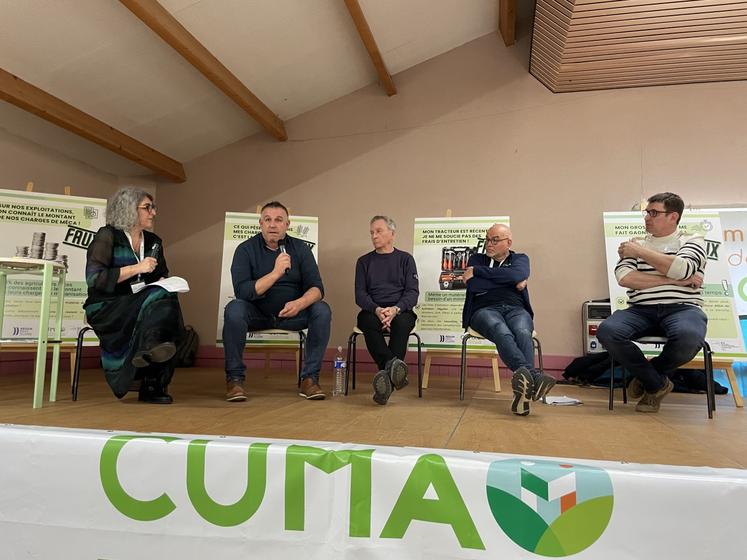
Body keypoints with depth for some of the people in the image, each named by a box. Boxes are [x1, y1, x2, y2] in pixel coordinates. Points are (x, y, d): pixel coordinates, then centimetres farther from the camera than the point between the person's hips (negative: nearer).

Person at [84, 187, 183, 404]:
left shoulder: (153, 242, 17)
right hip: (106, 309, -5)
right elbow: (94, 277, -12)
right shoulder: (107, 236, -1)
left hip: (141, 306, 5)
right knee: (158, 298, -32)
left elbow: (162, 277, 25)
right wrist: (136, 268, -17)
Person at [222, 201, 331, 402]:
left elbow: (316, 288, -7)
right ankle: (235, 378, -17)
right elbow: (242, 291, -18)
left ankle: (310, 378, -16)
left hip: (292, 314, 2)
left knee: (322, 311, -24)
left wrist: (299, 303, -29)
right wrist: (275, 273, -27)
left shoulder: (300, 248, 1)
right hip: (257, 313, -2)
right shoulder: (246, 249, -5)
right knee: (233, 310, -31)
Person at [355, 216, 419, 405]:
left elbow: (412, 292, 4)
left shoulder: (405, 259, 14)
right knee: (368, 321, -35)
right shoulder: (364, 261, 18)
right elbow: (360, 294, 7)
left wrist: (396, 309, -18)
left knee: (402, 323, -36)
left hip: (400, 311, -1)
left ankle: (387, 377, -43)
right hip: (373, 311, 1)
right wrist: (377, 309, -15)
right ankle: (393, 365, -44)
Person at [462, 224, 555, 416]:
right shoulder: (476, 259, 22)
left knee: (523, 333, -35)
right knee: (503, 333, -37)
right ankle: (533, 375, -59)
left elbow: (517, 275, -6)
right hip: (485, 309, -1)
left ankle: (523, 386, -54)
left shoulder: (520, 259, 22)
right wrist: (511, 282, 4)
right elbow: (473, 286, 0)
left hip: (516, 309, 2)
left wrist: (477, 271, -2)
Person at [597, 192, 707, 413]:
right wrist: (673, 281, -6)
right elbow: (624, 278, -1)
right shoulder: (635, 245, 19)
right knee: (607, 330, -29)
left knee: (688, 336, -38)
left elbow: (681, 269, -10)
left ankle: (647, 376, -3)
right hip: (642, 310, 2)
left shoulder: (693, 241, 13)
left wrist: (639, 252, -2)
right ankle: (658, 383, -5)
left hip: (682, 308, -2)